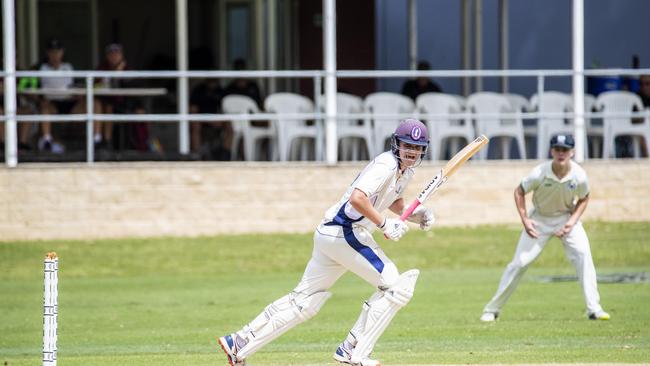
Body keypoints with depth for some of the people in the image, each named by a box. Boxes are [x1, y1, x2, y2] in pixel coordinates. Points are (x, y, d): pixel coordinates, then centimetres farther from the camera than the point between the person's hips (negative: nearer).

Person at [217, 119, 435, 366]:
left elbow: (394, 201, 34)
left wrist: (414, 215, 16)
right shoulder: (386, 165, -15)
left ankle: (239, 344, 10)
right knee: (395, 287, -8)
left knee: (303, 301, 10)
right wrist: (384, 224, -24)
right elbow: (357, 198, -28)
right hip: (345, 232, -10)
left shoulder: (406, 170, 16)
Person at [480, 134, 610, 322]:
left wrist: (573, 221, -15)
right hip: (540, 219, -1)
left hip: (567, 217, 1)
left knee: (583, 255, -19)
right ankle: (492, 309, 5)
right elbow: (519, 192, -9)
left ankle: (594, 309, -14)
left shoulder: (579, 176, -21)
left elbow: (583, 199, -1)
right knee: (519, 262, -7)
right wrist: (524, 219, -19)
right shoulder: (540, 173, -26)